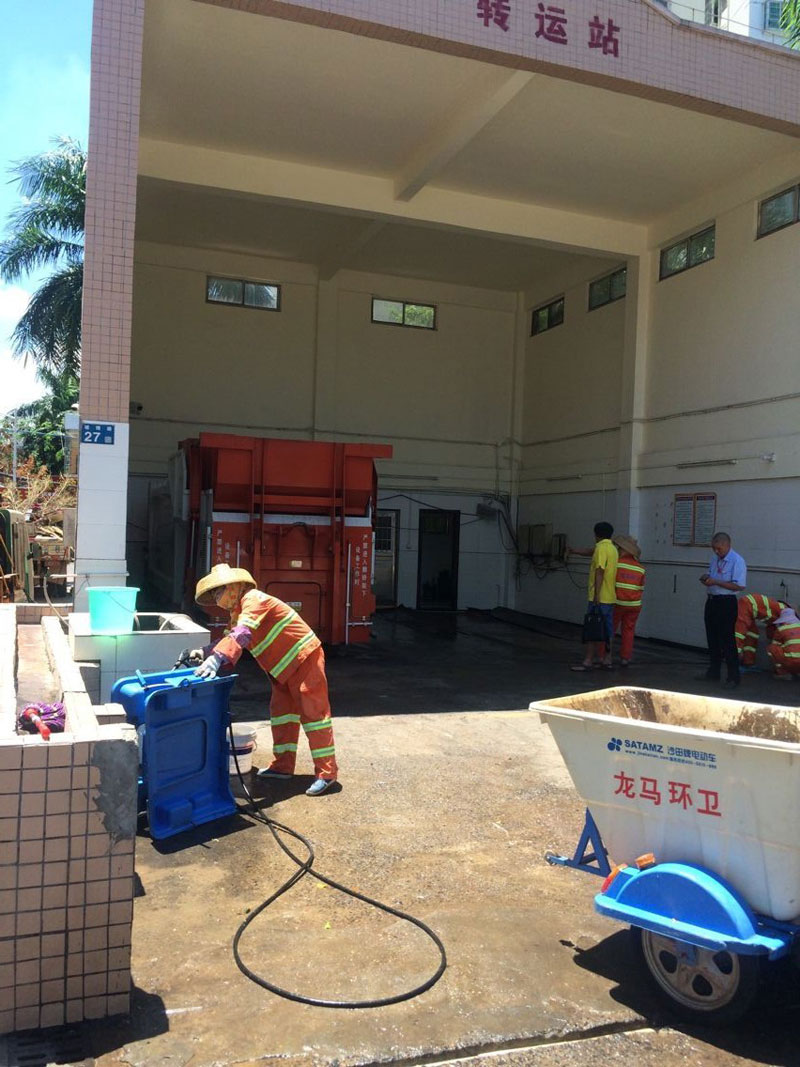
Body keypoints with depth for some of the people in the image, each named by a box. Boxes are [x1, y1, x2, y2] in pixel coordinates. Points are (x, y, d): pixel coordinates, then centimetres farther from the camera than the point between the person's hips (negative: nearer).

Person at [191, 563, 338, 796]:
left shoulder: (254, 600, -21)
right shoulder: (239, 611, 13)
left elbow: (241, 635, -35)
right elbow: (230, 637, 9)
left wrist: (217, 658, -44)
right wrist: (206, 653, -5)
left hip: (304, 659, -10)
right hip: (284, 666, 10)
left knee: (313, 713, -7)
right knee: (281, 712, 13)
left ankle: (326, 773, -3)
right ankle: (282, 766, 23)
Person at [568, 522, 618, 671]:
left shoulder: (601, 548, -12)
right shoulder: (612, 548, 15)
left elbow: (599, 572, -20)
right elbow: (592, 552, 32)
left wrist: (596, 595, -22)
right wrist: (575, 551, 44)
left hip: (599, 597, -8)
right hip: (609, 597, 8)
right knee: (606, 631, 12)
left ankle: (588, 661, -4)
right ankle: (606, 660, 16)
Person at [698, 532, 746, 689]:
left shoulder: (737, 561, -15)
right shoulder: (715, 558, 11)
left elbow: (739, 586, -22)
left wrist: (715, 582, -23)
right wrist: (706, 577, 1)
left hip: (726, 603, -9)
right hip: (711, 601, 9)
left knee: (727, 641, -5)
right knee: (712, 639, 17)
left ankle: (733, 677, 4)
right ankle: (713, 673, 30)